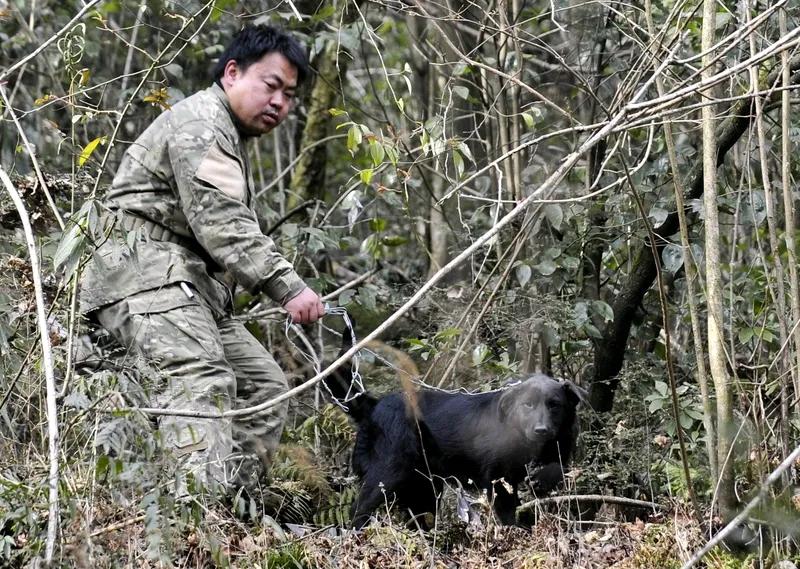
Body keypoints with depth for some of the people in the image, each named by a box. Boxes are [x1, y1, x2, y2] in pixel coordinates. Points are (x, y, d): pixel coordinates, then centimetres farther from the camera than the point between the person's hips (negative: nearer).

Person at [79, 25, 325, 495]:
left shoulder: (232, 138, 27)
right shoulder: (200, 124, -9)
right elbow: (221, 224, -22)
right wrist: (288, 287, -29)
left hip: (194, 288, 11)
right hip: (145, 275, -11)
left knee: (265, 385, 8)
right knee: (201, 382, -30)